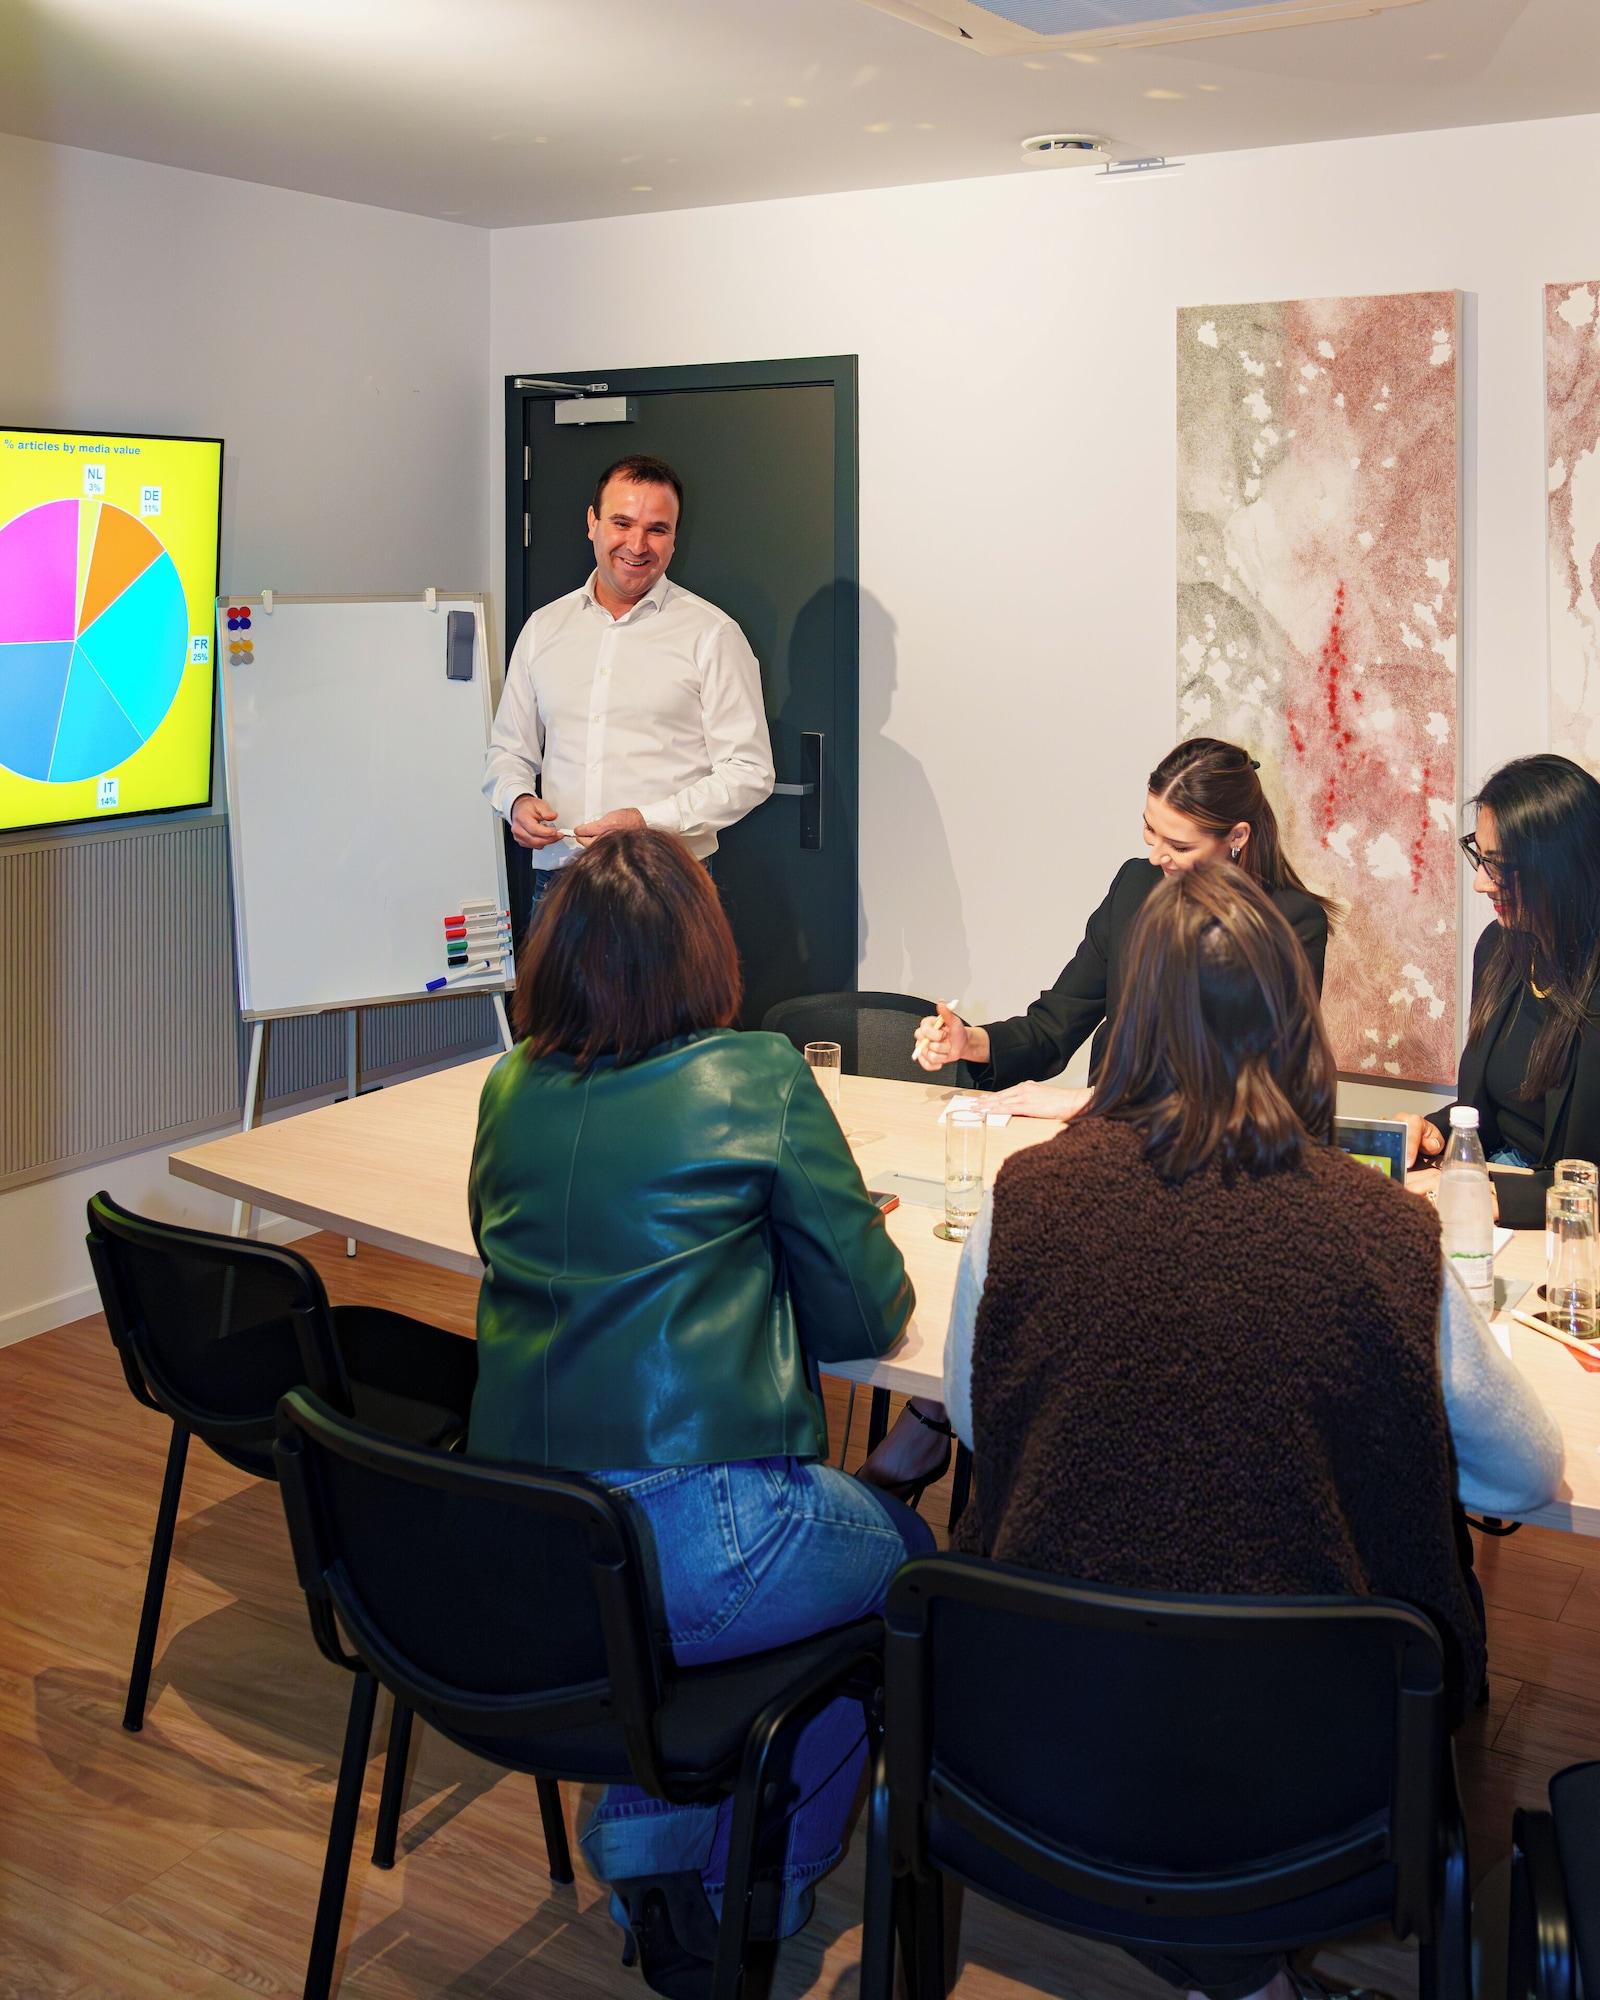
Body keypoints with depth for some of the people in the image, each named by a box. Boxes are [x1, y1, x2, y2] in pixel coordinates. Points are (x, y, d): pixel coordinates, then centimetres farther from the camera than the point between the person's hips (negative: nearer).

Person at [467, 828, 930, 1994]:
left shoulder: (512, 1091, 7)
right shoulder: (758, 1080, -8)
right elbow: (865, 1315, -4)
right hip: (692, 1552, -6)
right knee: (905, 1552, 23)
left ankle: (646, 1846, 23)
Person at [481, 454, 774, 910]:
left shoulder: (712, 634, 0)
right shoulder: (543, 627, 13)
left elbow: (747, 772, -5)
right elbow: (508, 750, 20)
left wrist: (649, 821, -16)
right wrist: (517, 800, -3)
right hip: (556, 884, 3)